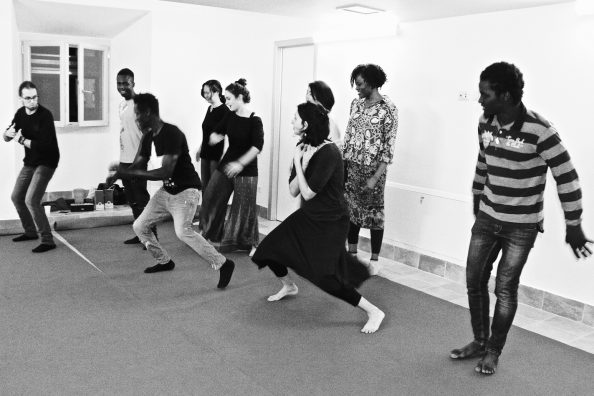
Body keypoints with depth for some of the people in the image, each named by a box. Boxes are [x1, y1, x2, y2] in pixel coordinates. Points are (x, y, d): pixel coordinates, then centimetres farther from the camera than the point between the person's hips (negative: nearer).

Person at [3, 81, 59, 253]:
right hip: (30, 162, 8)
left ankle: (47, 240, -12)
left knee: (31, 200, -19)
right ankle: (30, 232, 35)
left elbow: (44, 145, -28)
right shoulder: (21, 113, 3)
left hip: (46, 162, -8)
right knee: (16, 197, 17)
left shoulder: (45, 115, -20)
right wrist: (8, 133, -18)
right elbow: (6, 137, 5)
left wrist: (21, 139, -22)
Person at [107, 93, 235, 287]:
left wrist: (131, 173, -25)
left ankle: (223, 264, -18)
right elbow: (137, 165, 10)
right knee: (139, 226, 11)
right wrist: (120, 173, -11)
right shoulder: (148, 136, 6)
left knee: (183, 231, -28)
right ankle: (164, 261, 30)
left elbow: (165, 172, -28)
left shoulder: (171, 133, -22)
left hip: (185, 190, -9)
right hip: (166, 191, 9)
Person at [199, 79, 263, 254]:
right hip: (227, 164, 6)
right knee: (212, 198, 9)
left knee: (245, 207, 0)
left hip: (247, 169, -6)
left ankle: (251, 243, 18)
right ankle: (211, 234, 28)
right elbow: (217, 132, 13)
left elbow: (257, 146, -22)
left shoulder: (254, 120, -14)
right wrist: (215, 136, -11)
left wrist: (240, 163, -30)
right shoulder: (230, 116, 2)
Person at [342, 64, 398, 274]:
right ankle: (352, 254, 25)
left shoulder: (388, 109, -11)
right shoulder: (356, 104, 7)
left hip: (373, 169, -5)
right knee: (351, 210, 10)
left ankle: (374, 261, 18)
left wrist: (376, 178, -16)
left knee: (374, 213, 5)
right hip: (351, 168, 5)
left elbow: (388, 147, -12)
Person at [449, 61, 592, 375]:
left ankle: (493, 352, 19)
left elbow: (566, 177, -15)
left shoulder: (538, 129, -22)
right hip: (486, 218, 6)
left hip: (522, 225, -6)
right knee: (474, 281, 9)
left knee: (505, 289, 1)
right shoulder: (485, 124, -3)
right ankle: (479, 341, 28)